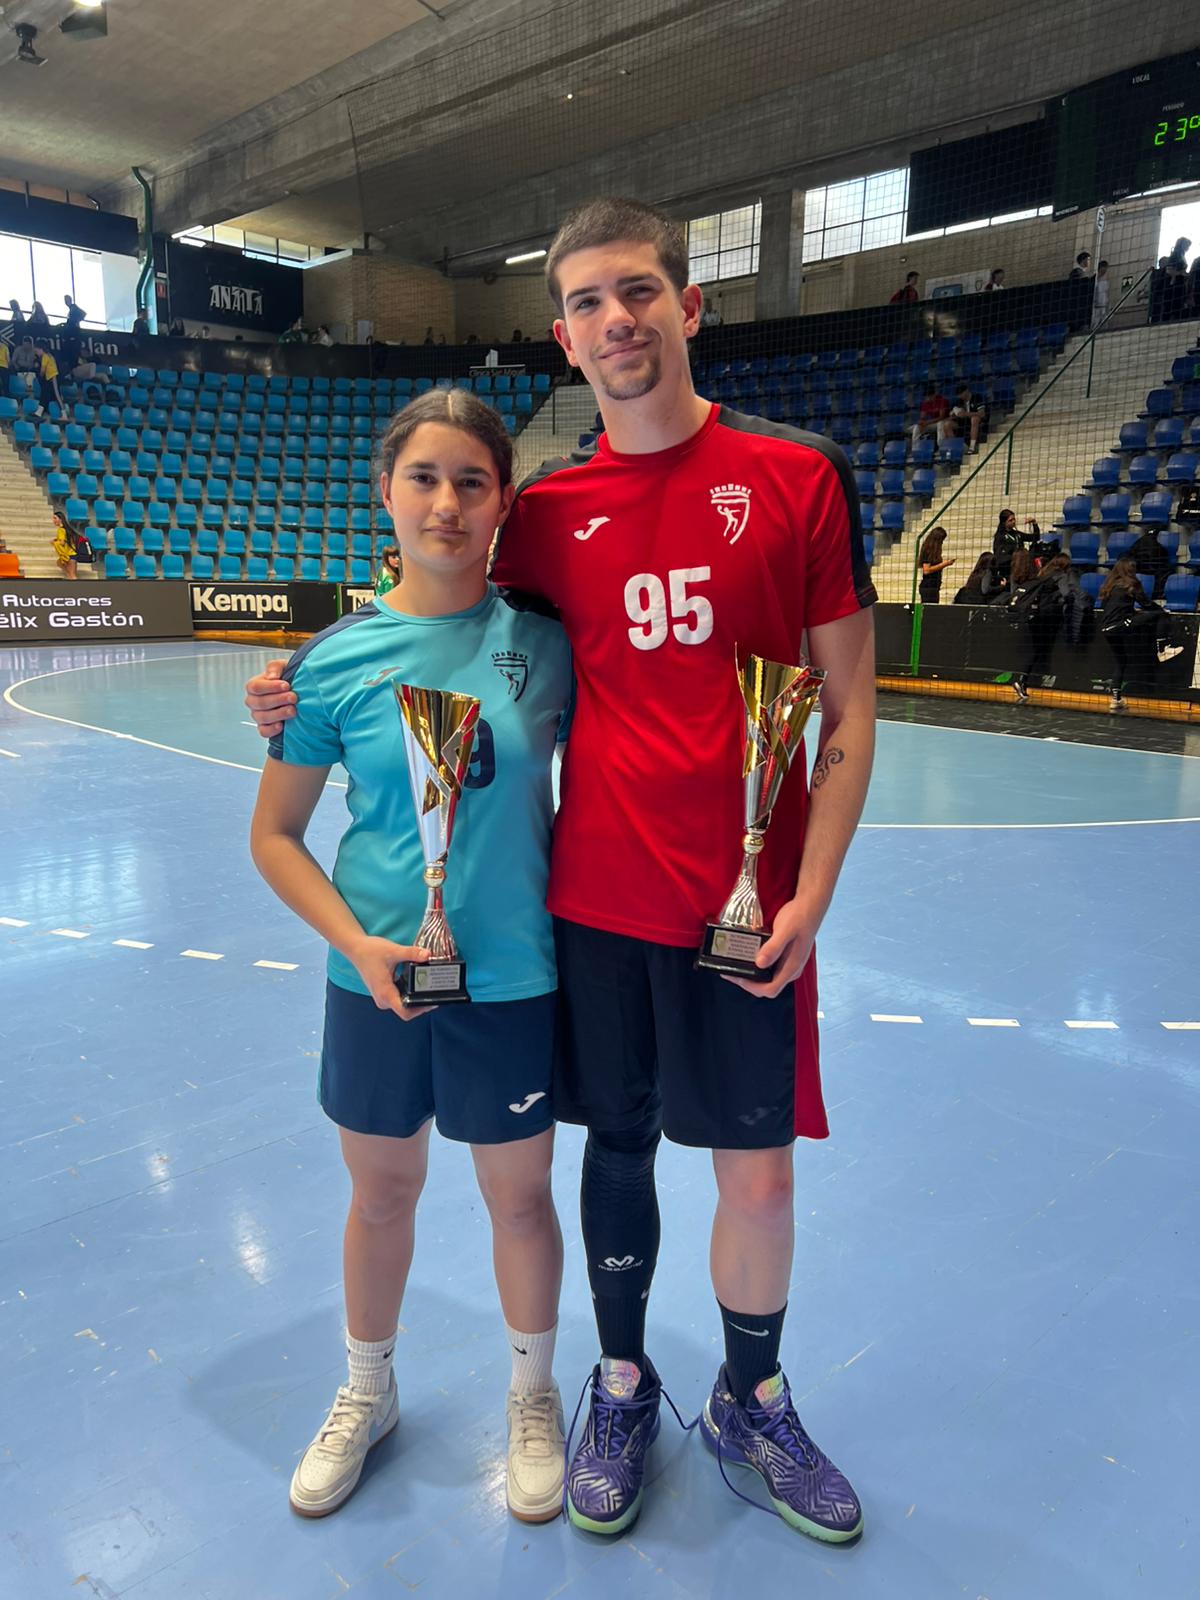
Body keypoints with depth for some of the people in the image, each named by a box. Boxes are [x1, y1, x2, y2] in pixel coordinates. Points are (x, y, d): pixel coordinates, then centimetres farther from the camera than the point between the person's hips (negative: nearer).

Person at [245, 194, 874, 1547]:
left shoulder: (799, 477, -2)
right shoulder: (545, 510, 4)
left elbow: (848, 704, -2)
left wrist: (811, 890, -10)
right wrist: (317, 702, 6)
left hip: (748, 910, -1)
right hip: (595, 901, 2)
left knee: (759, 1172, 9)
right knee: (618, 1146, 15)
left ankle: (751, 1403, 37)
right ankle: (621, 1388, 40)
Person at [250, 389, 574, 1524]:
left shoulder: (544, 638, -6)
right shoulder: (337, 657, -7)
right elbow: (274, 835, -1)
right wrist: (357, 943, -14)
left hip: (514, 977, 0)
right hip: (376, 981, 1)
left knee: (518, 1197, 16)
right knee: (382, 1193, 19)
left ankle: (532, 1396, 44)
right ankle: (366, 1393, 48)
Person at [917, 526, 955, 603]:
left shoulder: (934, 551, 15)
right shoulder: (928, 551, -10)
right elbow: (926, 570, -16)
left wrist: (946, 563, 9)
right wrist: (944, 564, -12)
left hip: (934, 586, 9)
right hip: (928, 587, -9)